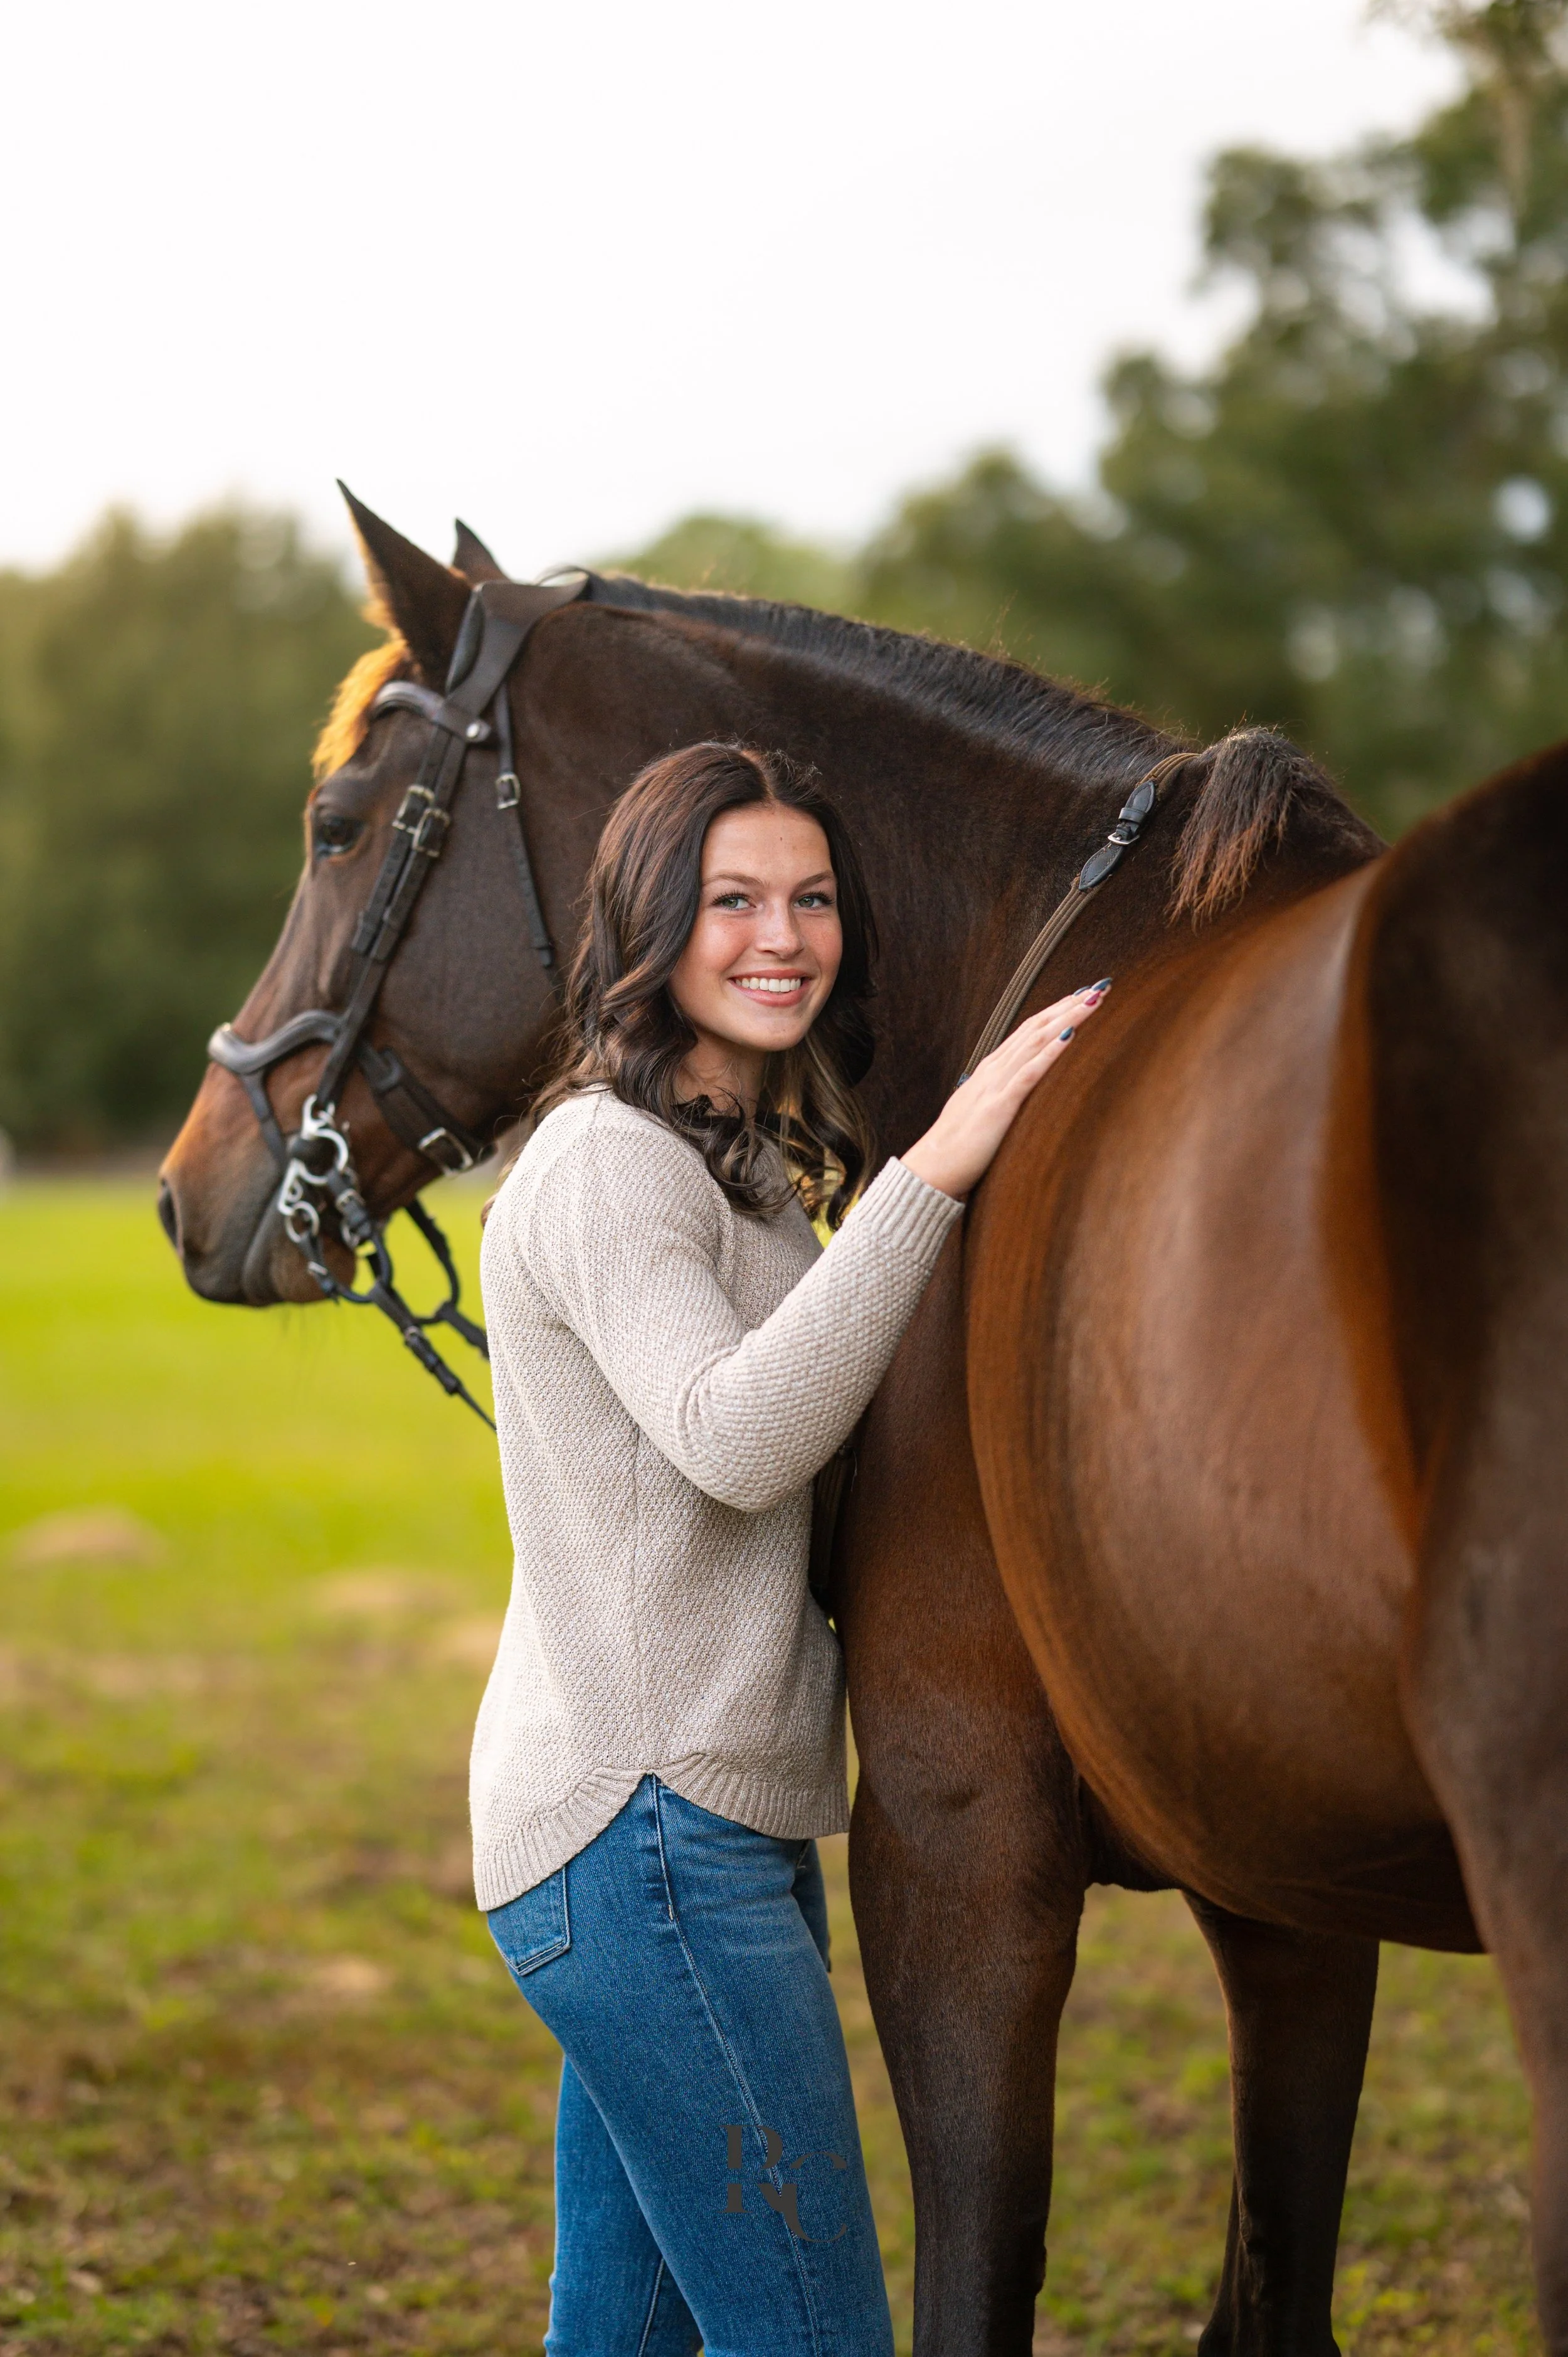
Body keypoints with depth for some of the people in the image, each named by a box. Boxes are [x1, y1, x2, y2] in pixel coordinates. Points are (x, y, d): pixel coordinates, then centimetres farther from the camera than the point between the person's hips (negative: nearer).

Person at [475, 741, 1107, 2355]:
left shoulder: (752, 1171, 19)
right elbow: (737, 1438, -29)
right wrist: (932, 1172, -31)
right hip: (648, 1836, -10)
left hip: (699, 1827, 10)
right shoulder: (610, 1166, -13)